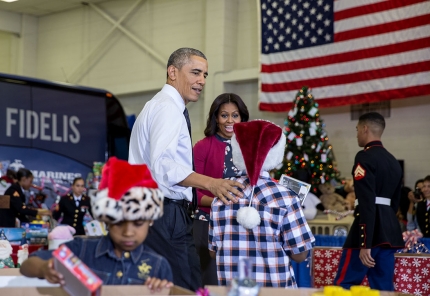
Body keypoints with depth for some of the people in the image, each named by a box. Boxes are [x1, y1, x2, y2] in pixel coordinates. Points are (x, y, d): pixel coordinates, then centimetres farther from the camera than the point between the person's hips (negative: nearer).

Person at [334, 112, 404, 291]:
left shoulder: (365, 157, -11)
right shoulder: (394, 161, 15)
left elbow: (367, 203, -19)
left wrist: (365, 244, -21)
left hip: (370, 231, -8)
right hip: (390, 230, 8)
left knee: (344, 285, -1)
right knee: (384, 288, 9)